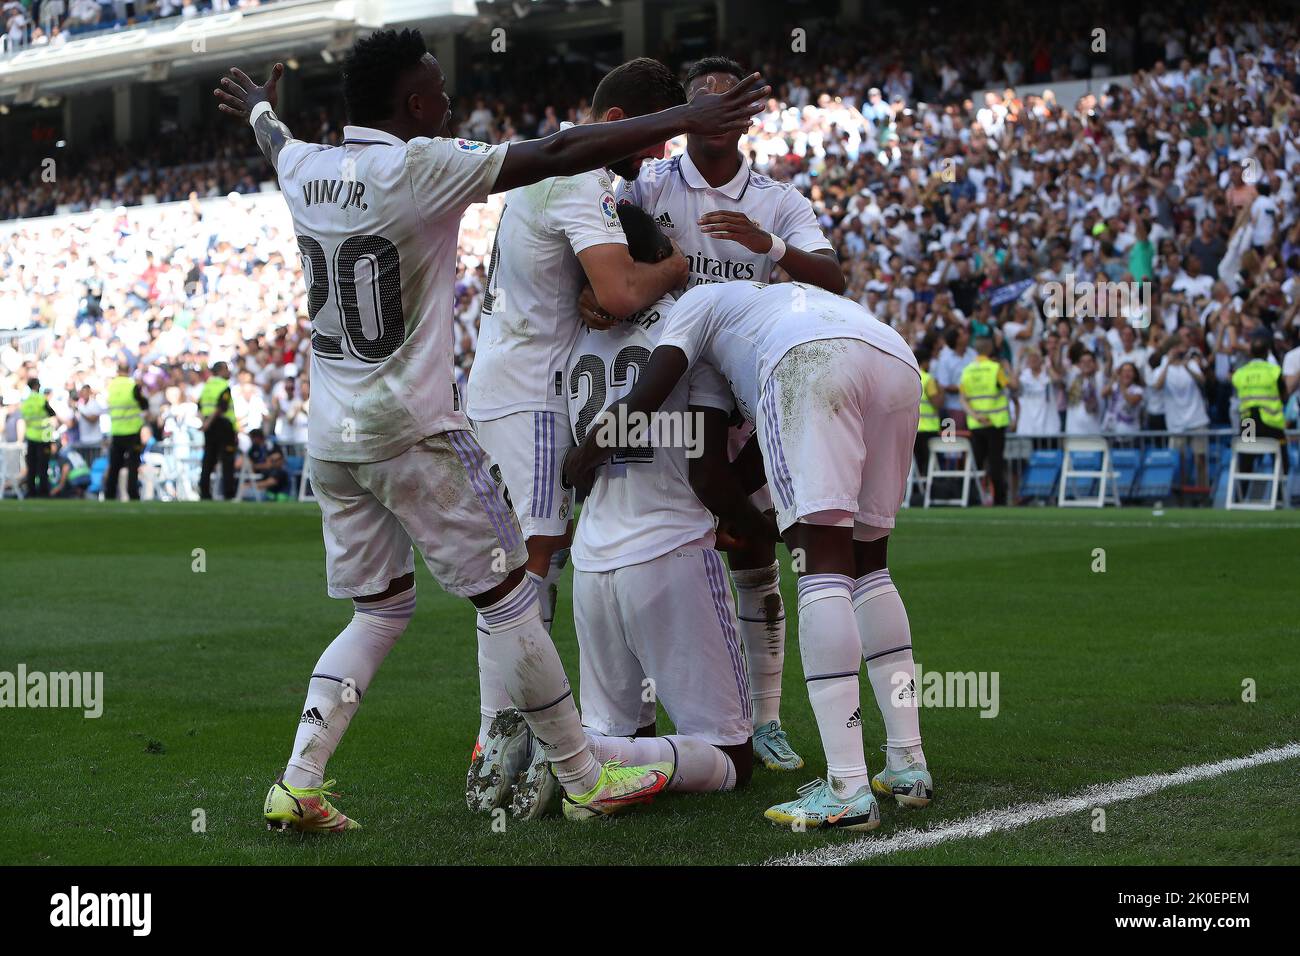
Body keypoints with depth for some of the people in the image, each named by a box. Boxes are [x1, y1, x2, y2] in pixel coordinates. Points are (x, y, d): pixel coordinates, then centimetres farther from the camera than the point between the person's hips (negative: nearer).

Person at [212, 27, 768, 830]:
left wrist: (259, 108, 56)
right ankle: (584, 780, 11)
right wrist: (688, 119, -10)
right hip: (413, 432, -7)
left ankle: (297, 784, 8)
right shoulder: (422, 169, -14)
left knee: (379, 612, 17)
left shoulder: (305, 170, 6)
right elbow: (557, 154, -15)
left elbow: (278, 140, 31)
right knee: (508, 598, 3)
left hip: (331, 439, 7)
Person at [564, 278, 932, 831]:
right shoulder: (788, 298, 46)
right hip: (900, 365, 6)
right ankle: (908, 763, 17)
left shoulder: (699, 301, 30)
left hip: (813, 364, -6)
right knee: (867, 562, 19)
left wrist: (581, 458, 29)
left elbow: (643, 400, 15)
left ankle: (848, 787, -15)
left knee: (822, 564, -8)